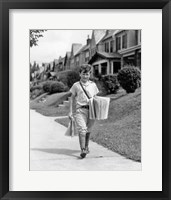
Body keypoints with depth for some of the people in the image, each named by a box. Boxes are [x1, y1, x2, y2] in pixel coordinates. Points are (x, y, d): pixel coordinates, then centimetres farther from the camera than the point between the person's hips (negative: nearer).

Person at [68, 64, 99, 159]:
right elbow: (72, 98, 9)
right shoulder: (76, 85, 4)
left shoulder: (93, 85, 11)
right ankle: (83, 150, -17)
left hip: (91, 109, 3)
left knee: (88, 130, 12)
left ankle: (86, 147, 31)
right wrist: (70, 111, 4)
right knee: (82, 129, -15)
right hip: (80, 109, -3)